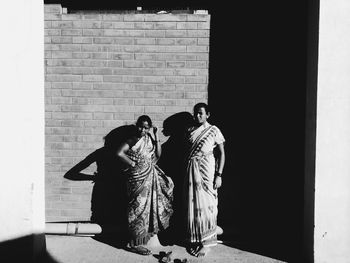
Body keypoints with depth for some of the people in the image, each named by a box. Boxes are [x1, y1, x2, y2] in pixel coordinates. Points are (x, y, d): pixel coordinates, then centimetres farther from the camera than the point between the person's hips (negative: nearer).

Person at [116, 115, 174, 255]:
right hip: (138, 178, -8)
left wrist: (156, 138, -4)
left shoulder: (149, 138, 7)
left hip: (150, 175, 8)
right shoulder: (133, 139, -13)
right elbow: (119, 153, -26)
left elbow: (158, 155, 5)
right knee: (139, 208, -2)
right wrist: (133, 164, -15)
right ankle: (135, 244, 11)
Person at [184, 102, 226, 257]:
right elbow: (187, 151, 13)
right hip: (191, 171, 4)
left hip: (206, 171, -4)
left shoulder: (214, 131, -1)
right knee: (192, 205, 8)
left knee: (206, 206, -1)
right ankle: (194, 240, 21)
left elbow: (221, 153, -2)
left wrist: (219, 175, -9)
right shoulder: (190, 131, 11)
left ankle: (207, 242, 9)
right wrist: (185, 173, 7)